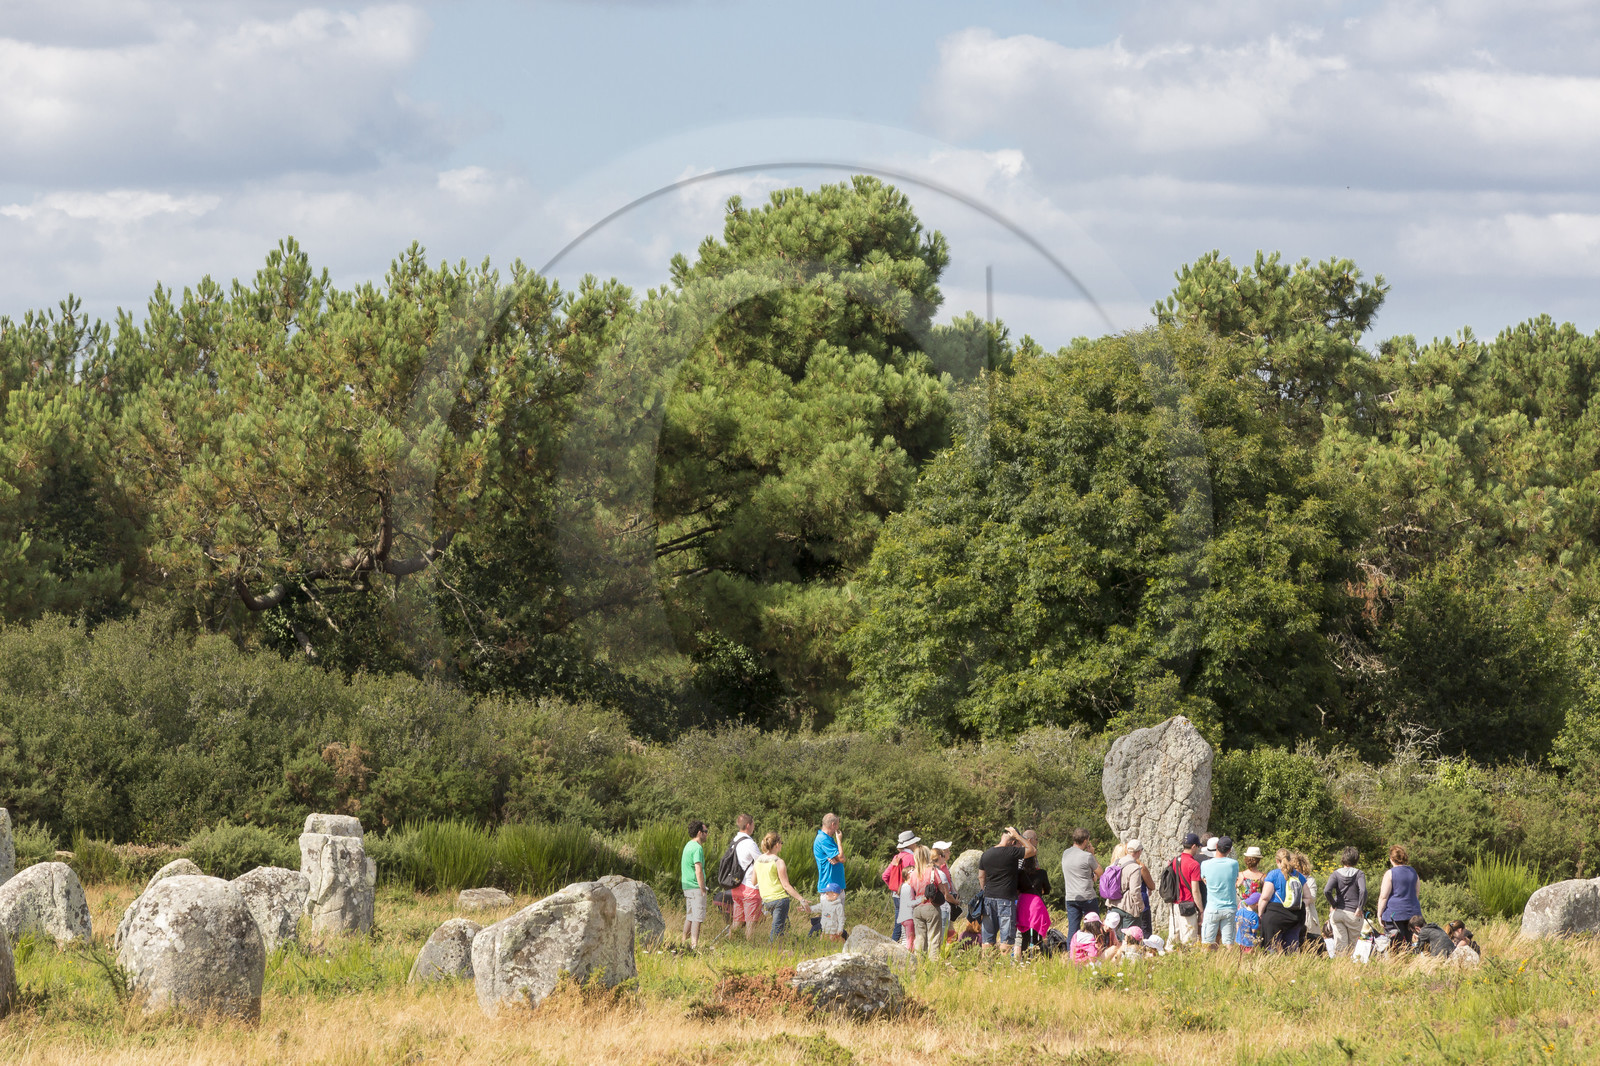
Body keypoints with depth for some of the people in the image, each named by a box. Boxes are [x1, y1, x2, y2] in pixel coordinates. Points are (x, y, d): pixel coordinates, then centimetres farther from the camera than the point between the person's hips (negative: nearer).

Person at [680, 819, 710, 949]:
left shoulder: (688, 846, 15)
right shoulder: (697, 848, -15)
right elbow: (698, 870, -21)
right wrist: (703, 889, -19)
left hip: (687, 887, 9)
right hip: (696, 887, -9)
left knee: (690, 916, 16)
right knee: (698, 917, -8)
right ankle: (695, 944, -13)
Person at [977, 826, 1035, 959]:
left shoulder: (985, 855, 7)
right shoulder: (1012, 853, -11)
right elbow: (1033, 851, -1)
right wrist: (1018, 836, 1)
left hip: (988, 898, 5)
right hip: (1005, 898, -5)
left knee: (988, 937, 8)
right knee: (1006, 937, -2)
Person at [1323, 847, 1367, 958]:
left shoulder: (1336, 874, 1)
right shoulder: (1359, 874, -3)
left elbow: (1327, 891, -12)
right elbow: (1363, 891, -18)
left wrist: (1333, 905, 2)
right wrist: (1360, 908, -8)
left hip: (1338, 912, 1)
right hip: (1353, 915, -1)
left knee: (1339, 945, 1)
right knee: (1351, 947, 9)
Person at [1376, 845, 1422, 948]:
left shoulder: (1390, 873, -7)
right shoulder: (1413, 872, 11)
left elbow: (1383, 897, -8)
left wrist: (1379, 914, 0)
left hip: (1394, 914, -6)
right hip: (1412, 914, 6)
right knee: (1408, 944, 7)